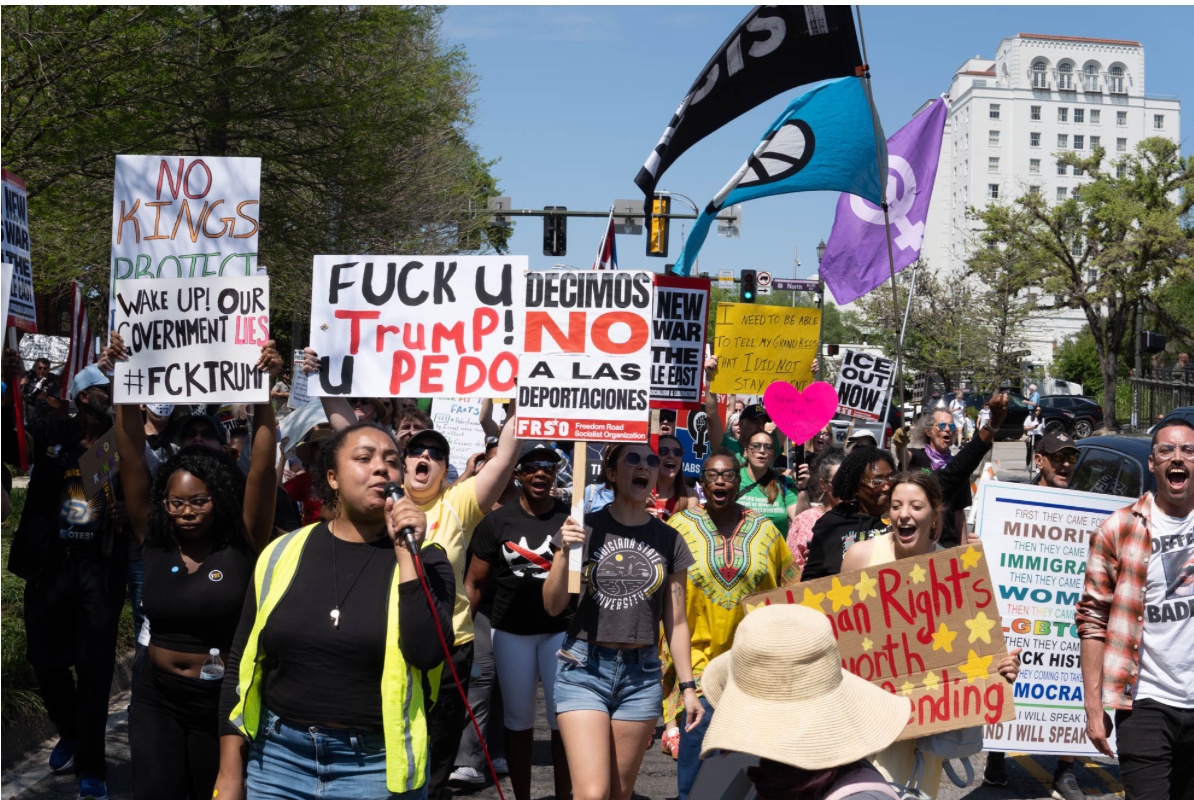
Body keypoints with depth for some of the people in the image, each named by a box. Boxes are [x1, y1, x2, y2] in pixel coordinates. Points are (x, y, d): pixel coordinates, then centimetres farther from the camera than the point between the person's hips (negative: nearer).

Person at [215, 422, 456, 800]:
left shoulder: (424, 558, -2)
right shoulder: (283, 553, 2)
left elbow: (426, 652, -17)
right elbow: (242, 665, 6)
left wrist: (406, 552, -17)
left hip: (378, 766, -1)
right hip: (277, 757, 2)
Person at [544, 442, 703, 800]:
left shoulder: (670, 541, 5)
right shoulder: (585, 528, -2)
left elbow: (676, 621, 9)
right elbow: (553, 606, -2)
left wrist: (687, 686, 5)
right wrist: (564, 552, -17)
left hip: (642, 674, 3)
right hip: (584, 667, -2)